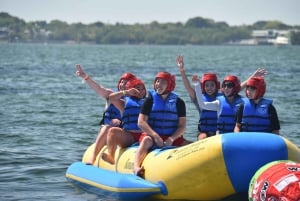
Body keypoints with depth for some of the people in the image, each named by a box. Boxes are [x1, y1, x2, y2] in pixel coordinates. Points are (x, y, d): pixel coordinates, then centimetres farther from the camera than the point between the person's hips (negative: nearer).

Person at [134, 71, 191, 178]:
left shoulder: (178, 102, 7)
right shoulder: (150, 100, 3)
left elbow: (182, 126, 3)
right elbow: (141, 122, -5)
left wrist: (172, 139, -14)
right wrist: (155, 135, -19)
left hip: (173, 138, 3)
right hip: (152, 135, -3)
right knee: (146, 141, -36)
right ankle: (136, 167, -55)